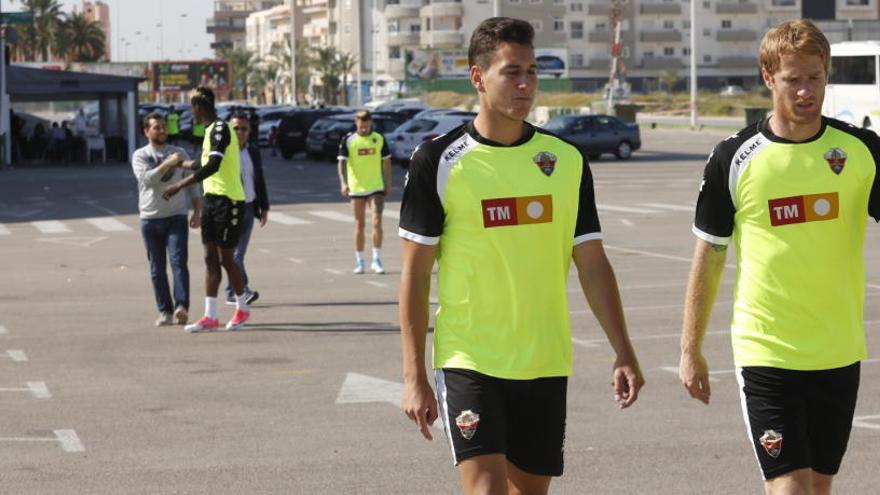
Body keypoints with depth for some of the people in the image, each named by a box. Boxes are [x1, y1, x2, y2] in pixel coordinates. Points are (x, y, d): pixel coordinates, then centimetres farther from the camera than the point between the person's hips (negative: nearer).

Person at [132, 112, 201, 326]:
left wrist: (197, 211, 1)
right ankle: (165, 311, 9)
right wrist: (166, 164, -27)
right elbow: (146, 178, -15)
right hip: (151, 218, 1)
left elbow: (193, 183, 11)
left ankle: (182, 307, -27)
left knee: (179, 261, -16)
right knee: (157, 269, 4)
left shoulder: (180, 153, 9)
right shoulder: (140, 156, 4)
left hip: (176, 216, -1)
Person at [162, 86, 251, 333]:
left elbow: (213, 166, -28)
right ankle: (210, 317, 4)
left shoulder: (220, 129, -16)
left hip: (228, 200, -9)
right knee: (210, 258, 5)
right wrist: (180, 163, 43)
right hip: (212, 198, 9)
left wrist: (179, 186, -28)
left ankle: (242, 309, 15)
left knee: (225, 258, -2)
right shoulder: (211, 130, 14)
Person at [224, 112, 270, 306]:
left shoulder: (254, 152, 12)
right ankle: (243, 290, -18)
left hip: (248, 208, 6)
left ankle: (231, 293, 14)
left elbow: (260, 181, 18)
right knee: (234, 253, -12)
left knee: (240, 252, 8)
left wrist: (264, 208, 14)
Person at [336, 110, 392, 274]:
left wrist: (388, 184, 8)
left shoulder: (379, 139, 2)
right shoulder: (348, 140, -4)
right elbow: (342, 162, -9)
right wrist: (343, 183, -23)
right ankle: (359, 261, 16)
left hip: (376, 187, 0)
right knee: (359, 225, 7)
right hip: (356, 188, 0)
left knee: (377, 222, -11)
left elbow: (386, 162, 10)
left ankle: (377, 260, -4)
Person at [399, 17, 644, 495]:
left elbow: (593, 264, 9)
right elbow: (415, 273, -2)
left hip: (545, 364, 4)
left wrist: (623, 353, 3)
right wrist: (414, 375, -6)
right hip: (468, 361, -4)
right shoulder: (439, 161, -4)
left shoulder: (567, 160, 5)